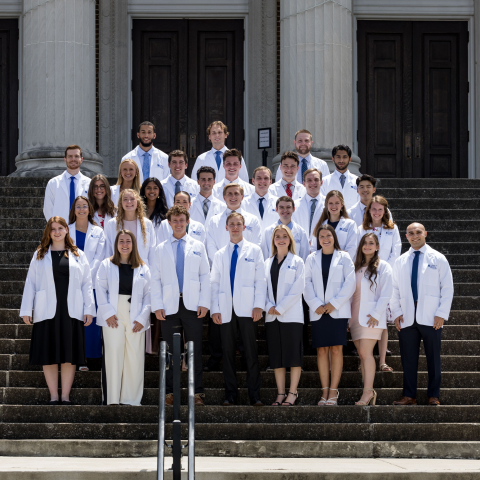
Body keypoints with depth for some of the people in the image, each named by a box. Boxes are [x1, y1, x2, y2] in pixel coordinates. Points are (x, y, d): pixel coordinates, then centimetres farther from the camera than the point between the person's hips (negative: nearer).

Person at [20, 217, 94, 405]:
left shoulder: (78, 255, 11)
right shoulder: (39, 255, 9)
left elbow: (87, 284, 8)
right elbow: (30, 283, 5)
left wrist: (89, 309, -2)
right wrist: (26, 310, -3)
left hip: (71, 311, 0)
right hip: (47, 311, 0)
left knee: (69, 355, 1)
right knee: (49, 355, 1)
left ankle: (65, 396, 7)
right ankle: (53, 396, 7)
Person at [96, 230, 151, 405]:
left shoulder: (143, 269, 12)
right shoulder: (106, 265, 10)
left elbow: (148, 295, 7)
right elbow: (100, 290, 2)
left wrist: (142, 318, -5)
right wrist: (108, 313, -9)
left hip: (135, 318, 1)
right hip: (113, 318, -1)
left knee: (135, 358, -1)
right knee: (113, 356, -6)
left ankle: (131, 399, 5)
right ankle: (112, 399, -3)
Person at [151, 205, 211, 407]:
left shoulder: (198, 247, 11)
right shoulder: (161, 249, 11)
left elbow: (205, 276, 8)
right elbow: (155, 279, 7)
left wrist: (204, 303, -2)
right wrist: (157, 306, -3)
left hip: (192, 305, 0)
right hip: (169, 306, 0)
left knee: (195, 350, 1)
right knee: (170, 352, 3)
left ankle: (197, 392, 4)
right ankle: (170, 392, 8)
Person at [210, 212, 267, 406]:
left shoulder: (254, 251, 8)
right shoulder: (220, 255, 15)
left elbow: (260, 280, 3)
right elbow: (214, 283, 12)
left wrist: (259, 305, -8)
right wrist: (214, 308, 1)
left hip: (247, 309, -2)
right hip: (226, 310, 3)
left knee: (251, 352, -3)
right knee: (228, 352, 3)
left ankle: (254, 395, 0)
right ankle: (230, 394, 9)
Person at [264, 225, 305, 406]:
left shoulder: (297, 262, 2)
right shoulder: (267, 263, 14)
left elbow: (298, 288, -7)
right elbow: (263, 287, 10)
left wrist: (280, 308, -12)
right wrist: (269, 306, -7)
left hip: (291, 315, -4)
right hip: (272, 316, 4)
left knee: (293, 354, -4)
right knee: (276, 357, 4)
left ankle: (292, 393, 1)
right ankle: (280, 393, 8)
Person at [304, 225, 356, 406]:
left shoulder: (344, 257, 5)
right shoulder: (312, 259, 11)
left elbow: (350, 283, -1)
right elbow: (307, 284, 5)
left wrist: (334, 303, -9)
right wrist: (316, 304, -9)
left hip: (338, 310, -2)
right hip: (318, 311, 2)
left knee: (336, 349, -5)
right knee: (322, 350, 0)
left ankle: (333, 390, -2)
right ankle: (325, 391, 3)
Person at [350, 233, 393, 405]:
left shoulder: (383, 267, -1)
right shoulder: (356, 267, 15)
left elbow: (386, 294, -7)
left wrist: (376, 314, -13)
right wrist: (348, 315, 9)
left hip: (372, 316, -6)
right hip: (356, 316, 6)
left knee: (365, 352, -14)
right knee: (362, 354, 3)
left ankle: (368, 391, -13)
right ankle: (369, 392, 5)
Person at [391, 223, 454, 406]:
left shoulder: (438, 259, 6)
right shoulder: (400, 262, 14)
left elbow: (447, 288, 3)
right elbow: (394, 289, 15)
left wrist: (442, 314, -6)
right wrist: (396, 313, 2)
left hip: (430, 318, -2)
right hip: (407, 319, 2)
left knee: (433, 358, 1)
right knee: (408, 358, 1)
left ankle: (433, 396, 7)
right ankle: (409, 396, 5)